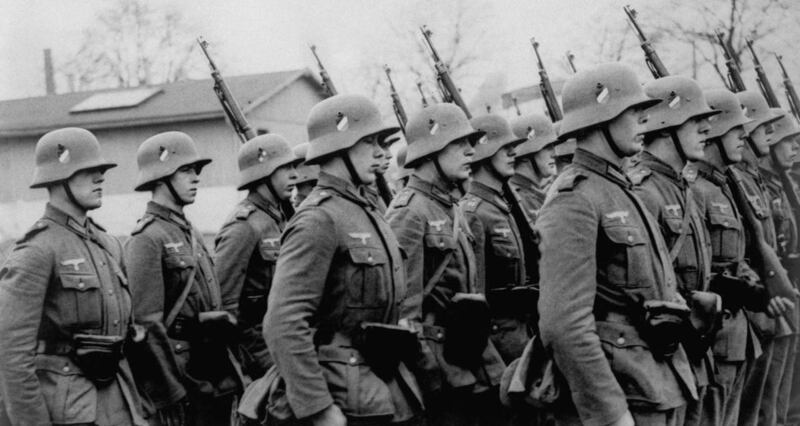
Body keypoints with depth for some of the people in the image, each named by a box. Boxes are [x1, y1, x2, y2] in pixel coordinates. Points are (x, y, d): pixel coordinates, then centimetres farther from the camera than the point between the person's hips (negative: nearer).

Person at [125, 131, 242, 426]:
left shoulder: (191, 234, 16)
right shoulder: (147, 239, -11)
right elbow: (147, 324, -17)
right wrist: (169, 396, -20)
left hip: (215, 383, 8)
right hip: (179, 377, -8)